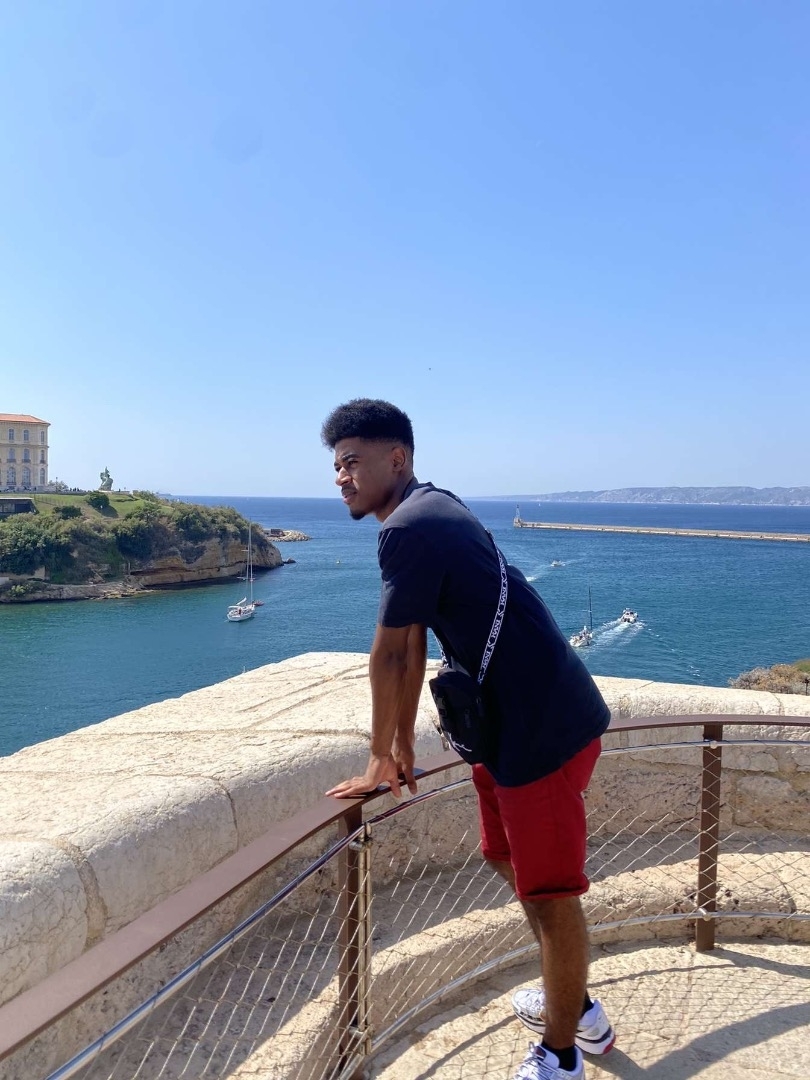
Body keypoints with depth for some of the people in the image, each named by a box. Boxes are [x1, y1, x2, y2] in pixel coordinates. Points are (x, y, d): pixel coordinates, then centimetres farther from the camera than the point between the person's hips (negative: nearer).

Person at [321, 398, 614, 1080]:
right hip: (510, 721, 11)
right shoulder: (431, 511, 12)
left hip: (545, 729, -11)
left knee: (550, 892, 4)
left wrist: (381, 757, 0)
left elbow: (390, 654, -13)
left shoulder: (409, 527, -20)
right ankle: (578, 1007, 43)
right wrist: (404, 745, 19)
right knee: (509, 858, 24)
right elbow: (412, 646, 14)